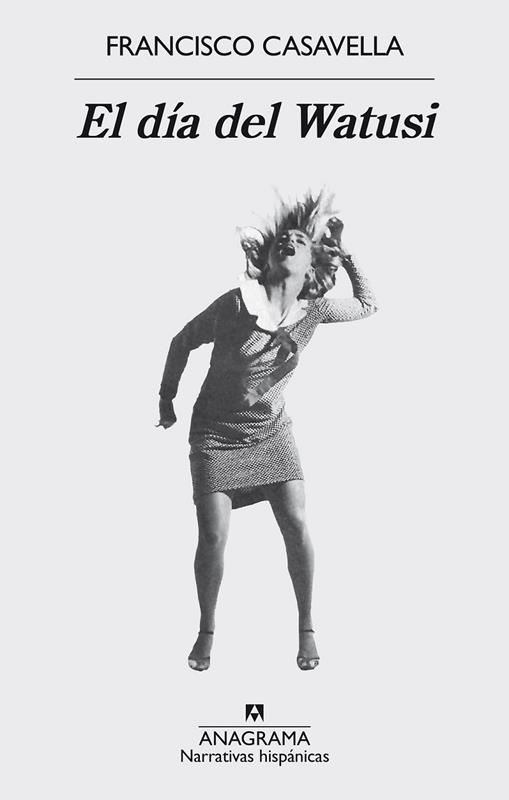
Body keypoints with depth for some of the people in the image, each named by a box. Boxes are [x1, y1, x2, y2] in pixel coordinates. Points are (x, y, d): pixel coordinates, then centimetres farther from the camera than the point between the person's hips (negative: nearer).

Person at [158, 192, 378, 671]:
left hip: (272, 432, 3)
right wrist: (166, 398, 5)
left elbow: (368, 305, 13)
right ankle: (206, 631, 16)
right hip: (216, 434, -2)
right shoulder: (237, 303, -18)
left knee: (296, 527, -7)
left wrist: (345, 255, 4)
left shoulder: (314, 311, -6)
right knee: (212, 537, -9)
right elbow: (183, 341, -3)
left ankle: (306, 628, 15)